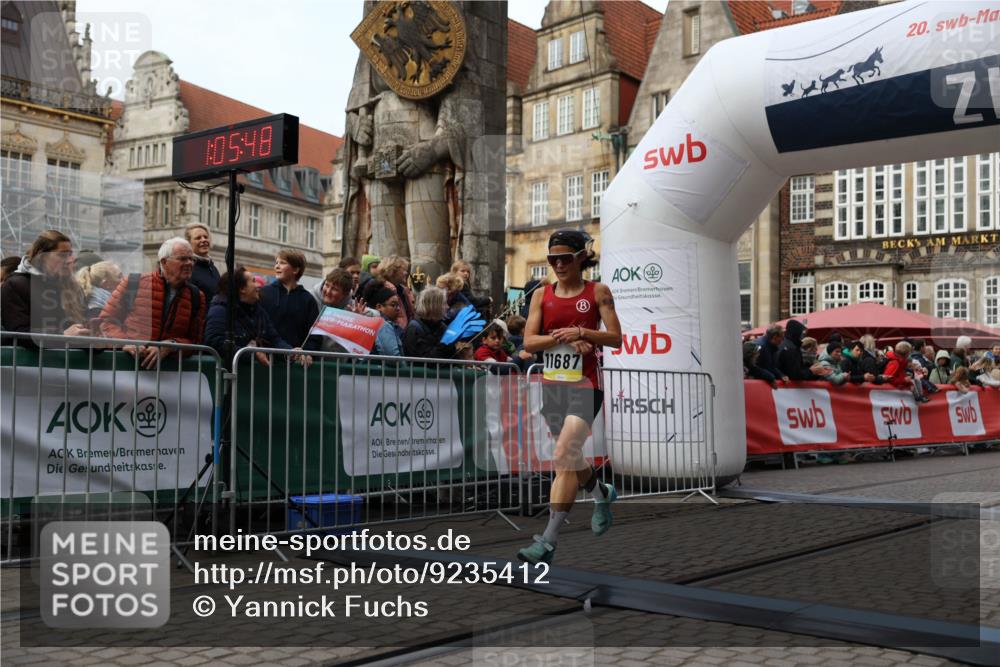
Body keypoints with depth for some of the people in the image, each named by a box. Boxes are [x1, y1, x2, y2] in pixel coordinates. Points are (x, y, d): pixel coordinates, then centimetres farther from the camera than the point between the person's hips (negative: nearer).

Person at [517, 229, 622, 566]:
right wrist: (561, 337, -15)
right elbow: (529, 341, 1)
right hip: (552, 383, 5)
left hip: (585, 384, -5)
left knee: (564, 455, -18)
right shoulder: (542, 295, 8)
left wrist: (581, 332, -17)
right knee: (571, 457, 17)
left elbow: (616, 338, -3)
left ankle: (548, 541, -17)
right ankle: (603, 494, 49)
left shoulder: (597, 292, 0)